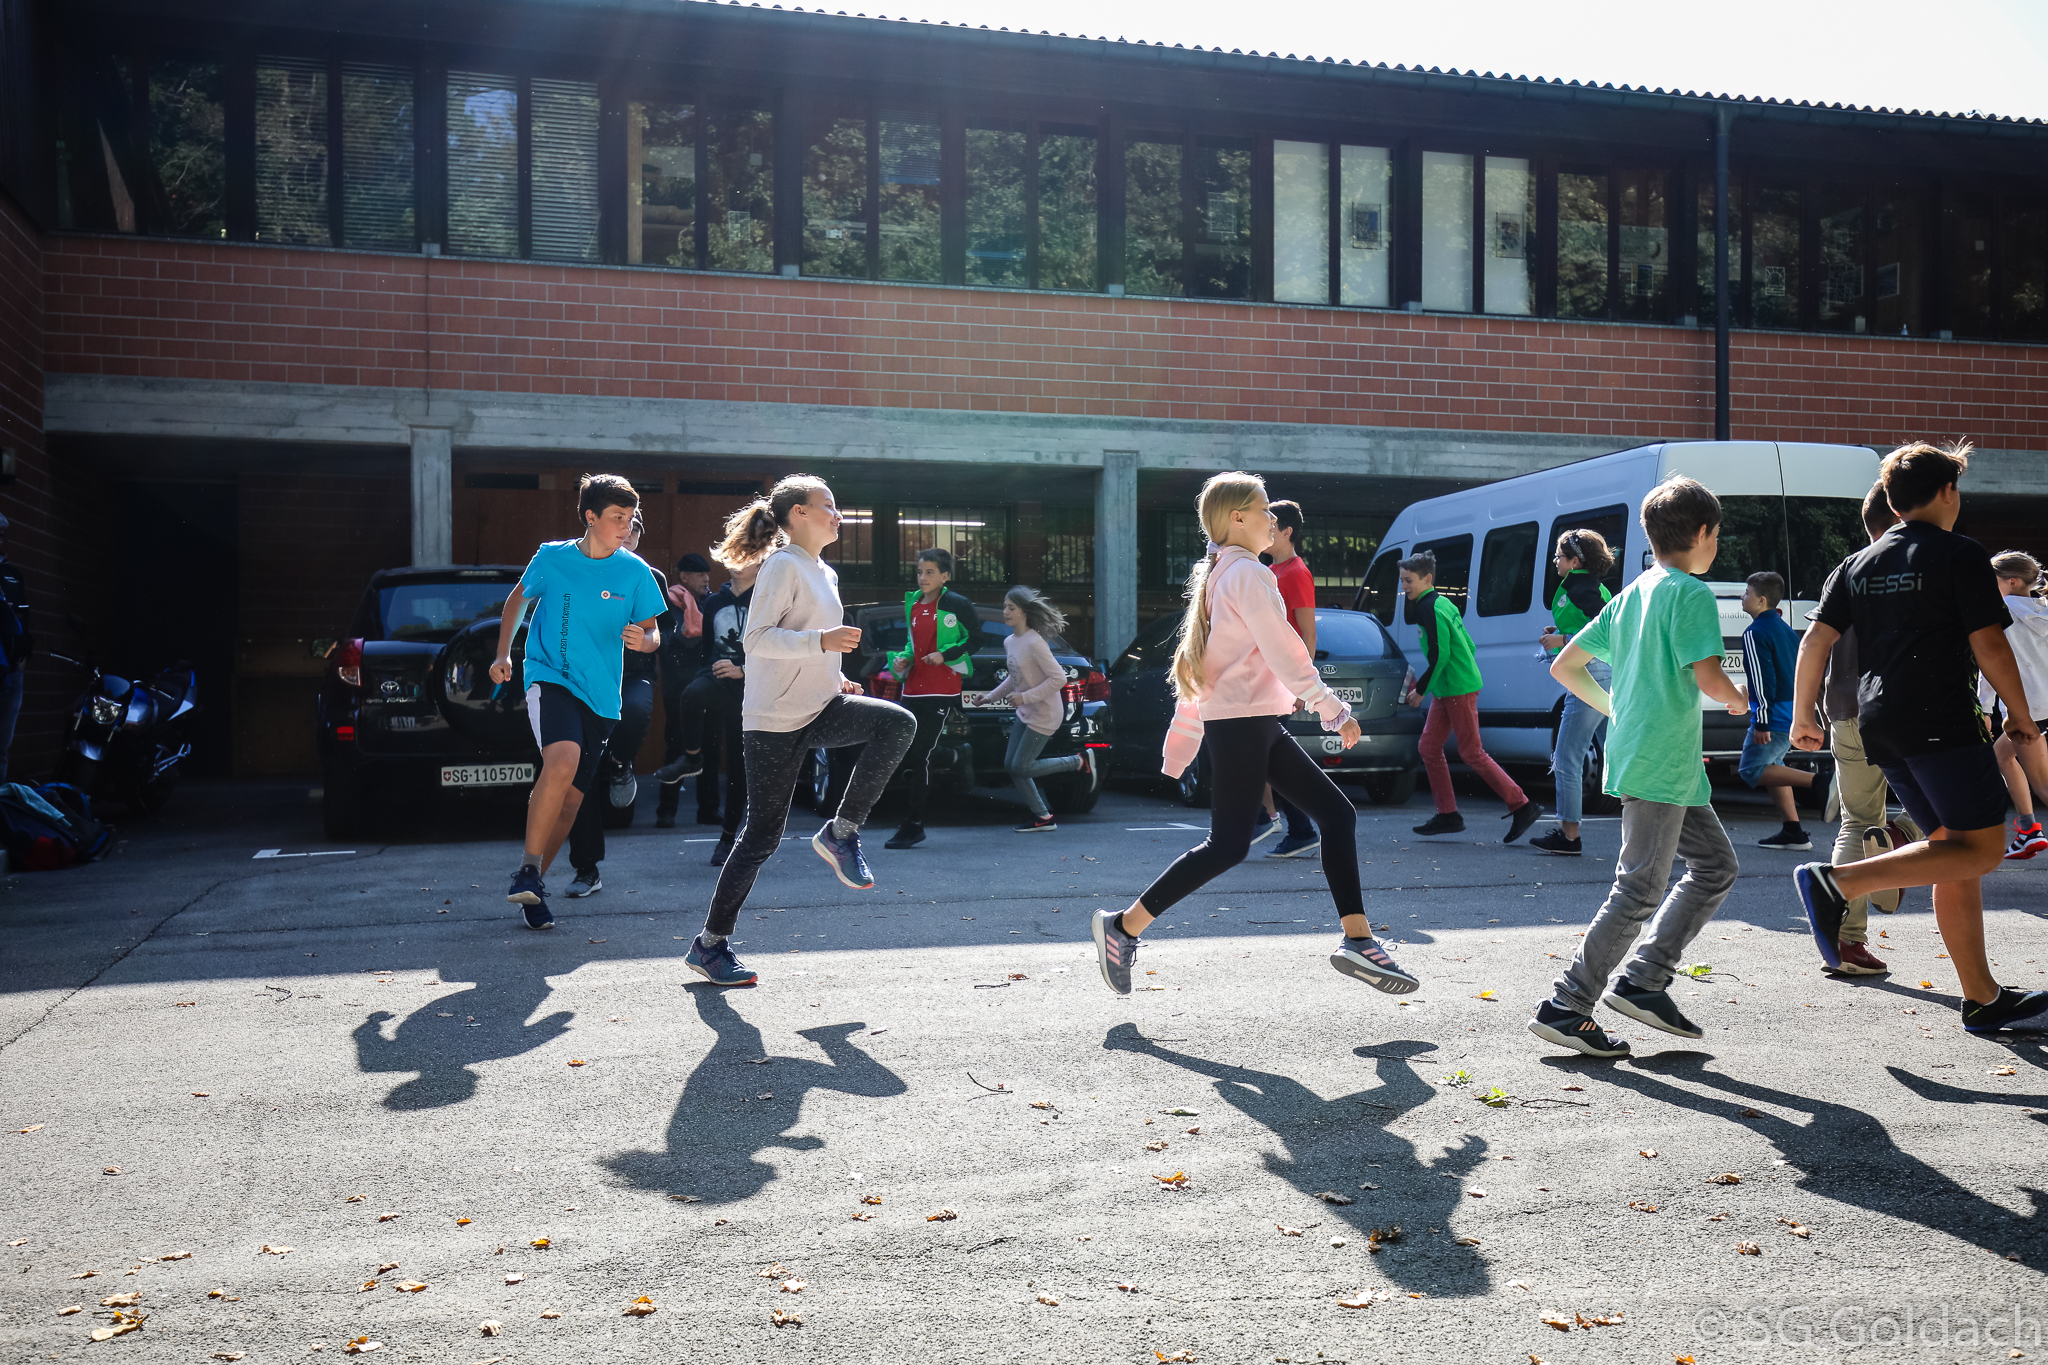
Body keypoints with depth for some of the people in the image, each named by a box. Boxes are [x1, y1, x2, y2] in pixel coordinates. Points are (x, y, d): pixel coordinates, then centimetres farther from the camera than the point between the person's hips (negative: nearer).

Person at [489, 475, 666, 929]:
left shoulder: (635, 571, 0)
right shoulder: (552, 558, -1)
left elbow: (653, 634, 6)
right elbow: (518, 600, 16)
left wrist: (644, 639, -17)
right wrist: (502, 655, 7)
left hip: (600, 695, 3)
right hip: (550, 678, -3)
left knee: (571, 797, 6)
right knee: (562, 762, -30)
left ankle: (534, 889, 25)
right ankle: (528, 871, -16)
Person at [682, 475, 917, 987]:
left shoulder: (824, 573, 17)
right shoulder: (783, 565, -10)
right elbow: (756, 638, -19)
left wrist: (834, 676, 13)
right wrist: (821, 642, -29)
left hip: (820, 709, 8)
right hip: (776, 719, -8)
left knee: (899, 723, -17)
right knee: (762, 835, -4)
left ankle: (841, 833, -7)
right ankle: (709, 945, 10)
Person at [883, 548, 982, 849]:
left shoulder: (957, 605, -4)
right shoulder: (912, 604, 14)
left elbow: (976, 639, 0)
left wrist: (945, 654, -12)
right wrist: (902, 659, 5)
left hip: (942, 692, -7)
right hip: (913, 690, 7)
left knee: (920, 755, -10)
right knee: (907, 754, 6)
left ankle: (913, 825, -6)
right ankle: (913, 826, 17)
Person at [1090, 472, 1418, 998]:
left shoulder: (1216, 576, 18)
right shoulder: (1247, 574, -11)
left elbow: (1197, 667, 19)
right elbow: (1284, 652, -16)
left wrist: (1177, 755, 20)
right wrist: (1335, 712, -9)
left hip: (1259, 726, 10)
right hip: (1241, 722, -10)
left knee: (1336, 812, 5)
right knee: (1228, 845, -6)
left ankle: (1357, 942, 4)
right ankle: (1123, 926, 2)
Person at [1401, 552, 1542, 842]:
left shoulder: (1430, 608, -15)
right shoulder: (1442, 603, 14)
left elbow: (1439, 655, -21)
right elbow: (1468, 645, 18)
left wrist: (1420, 690, -13)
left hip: (1459, 689, -10)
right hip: (1446, 690, 10)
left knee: (1471, 753, -6)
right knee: (1429, 747, 9)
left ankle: (1522, 806, -1)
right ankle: (1448, 815, 13)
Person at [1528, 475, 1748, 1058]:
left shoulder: (1631, 595, 16)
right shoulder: (1690, 593, -9)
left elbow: (1564, 667, 16)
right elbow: (1707, 677, -22)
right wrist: (1737, 699, -1)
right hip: (1660, 763, -10)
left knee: (1717, 864, 15)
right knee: (1641, 888, -7)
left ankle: (1642, 983, 14)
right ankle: (1564, 1008, -5)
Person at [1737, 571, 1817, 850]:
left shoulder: (1755, 632, -12)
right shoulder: (1786, 630, 17)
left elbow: (1763, 678, -19)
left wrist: (1761, 722, -19)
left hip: (1775, 715, -10)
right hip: (1794, 715, 10)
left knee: (1750, 770, -8)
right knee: (1770, 765, 16)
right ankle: (1793, 832, 12)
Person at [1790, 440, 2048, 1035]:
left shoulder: (1859, 563, 15)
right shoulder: (1960, 555, -2)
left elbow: (1816, 640, 10)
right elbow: (1989, 646, -7)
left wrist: (1802, 717, 16)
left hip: (1879, 721, 8)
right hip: (1942, 718, -8)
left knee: (1952, 848, 12)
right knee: (1982, 848, -4)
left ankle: (1983, 998, 12)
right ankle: (1838, 882, -17)